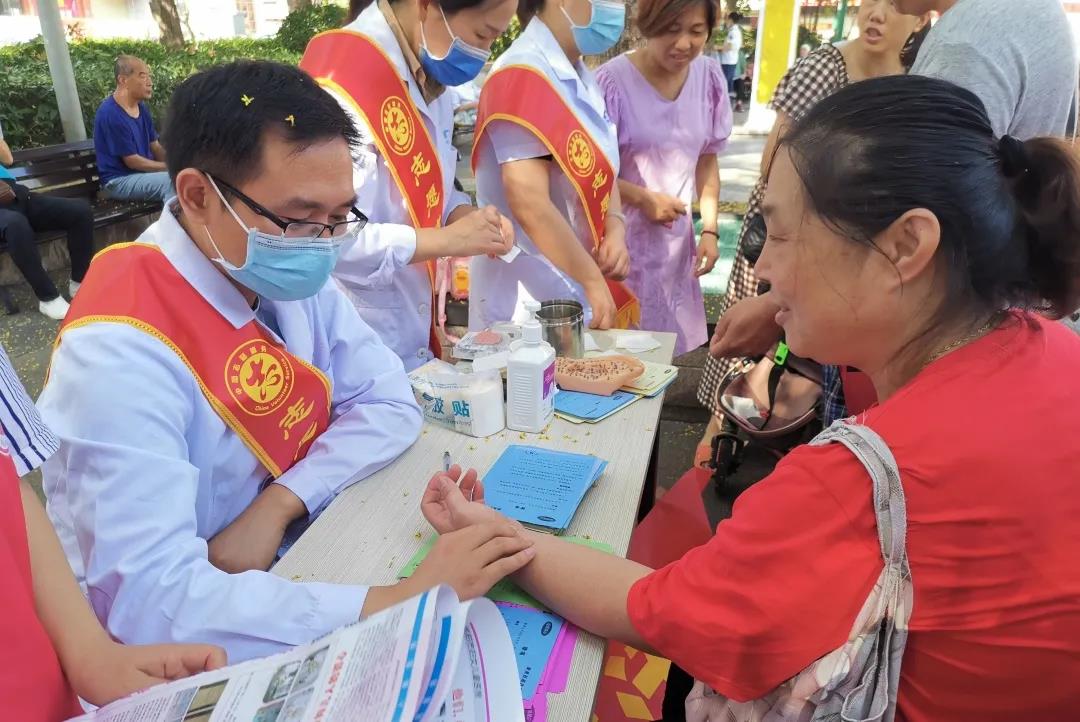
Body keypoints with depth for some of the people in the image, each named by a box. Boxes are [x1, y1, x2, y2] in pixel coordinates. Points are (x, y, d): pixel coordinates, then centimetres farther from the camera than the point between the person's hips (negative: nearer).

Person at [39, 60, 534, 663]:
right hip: (198, 660, -6)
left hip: (297, 556, 7)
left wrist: (277, 505, -19)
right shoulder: (123, 350, -26)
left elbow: (390, 405, -4)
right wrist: (398, 601, -36)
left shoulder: (290, 270, -5)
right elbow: (149, 600, -31)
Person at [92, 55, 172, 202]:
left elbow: (155, 146, 9)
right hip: (120, 180, -8)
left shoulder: (142, 107, 7)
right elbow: (132, 161, -17)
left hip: (145, 172, 8)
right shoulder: (111, 114, -19)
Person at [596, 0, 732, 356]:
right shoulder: (612, 80, -15)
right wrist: (644, 198, -17)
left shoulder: (709, 77, 1)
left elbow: (707, 159, 10)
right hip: (619, 237, -4)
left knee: (668, 344, 12)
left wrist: (709, 229, 2)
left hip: (675, 239, 5)